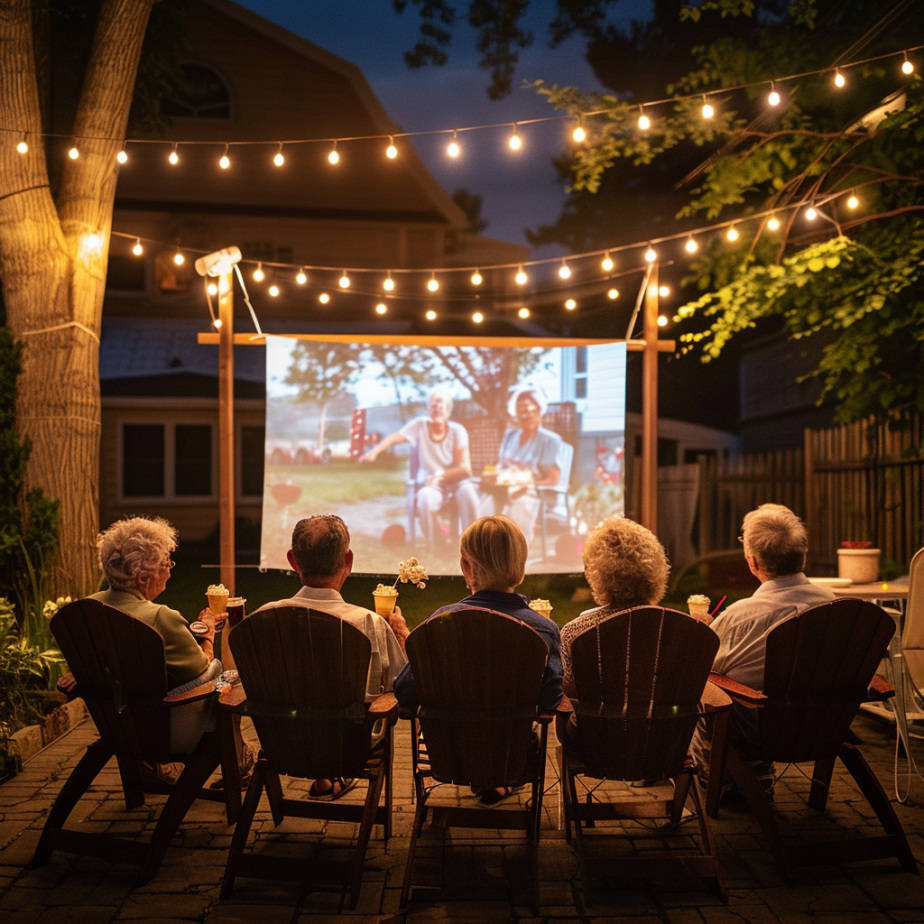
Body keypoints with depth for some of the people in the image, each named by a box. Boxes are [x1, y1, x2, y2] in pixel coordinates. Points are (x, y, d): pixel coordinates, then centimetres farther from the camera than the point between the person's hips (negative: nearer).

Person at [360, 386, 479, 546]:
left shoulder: (457, 431, -3)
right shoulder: (420, 425, 0)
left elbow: (465, 469, -8)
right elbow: (395, 437, -14)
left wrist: (439, 477, -14)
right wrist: (375, 451, -31)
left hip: (455, 482, 0)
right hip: (431, 485, 0)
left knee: (467, 491, -34)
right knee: (425, 498, -35)